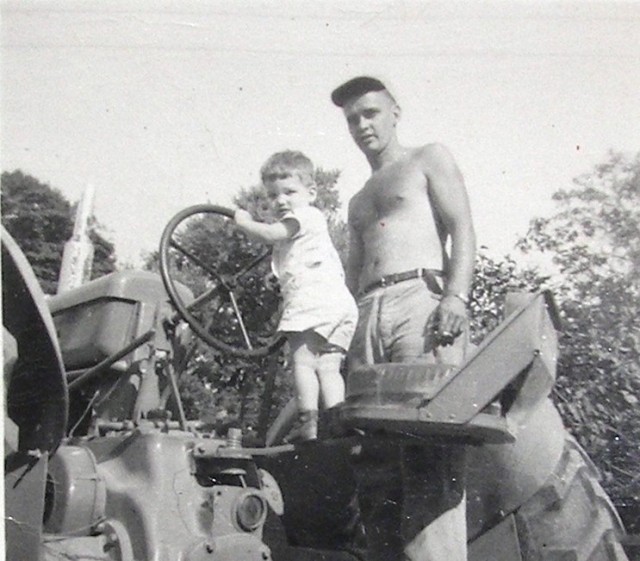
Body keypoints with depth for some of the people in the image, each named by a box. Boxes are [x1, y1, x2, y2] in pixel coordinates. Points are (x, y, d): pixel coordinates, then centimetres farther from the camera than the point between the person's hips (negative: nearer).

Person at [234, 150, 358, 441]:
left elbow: (272, 233, -8)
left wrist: (245, 222, 6)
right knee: (328, 366, 2)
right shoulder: (312, 222, 34)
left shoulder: (303, 215, 4)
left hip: (313, 298, -9)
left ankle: (308, 424, -18)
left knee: (303, 360, -11)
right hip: (341, 302, 9)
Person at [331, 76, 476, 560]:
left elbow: (463, 229, 3)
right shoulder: (358, 203, 35)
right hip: (368, 316, 6)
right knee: (373, 446, -5)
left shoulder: (429, 159, 18)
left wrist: (457, 295, -14)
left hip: (422, 298, -6)